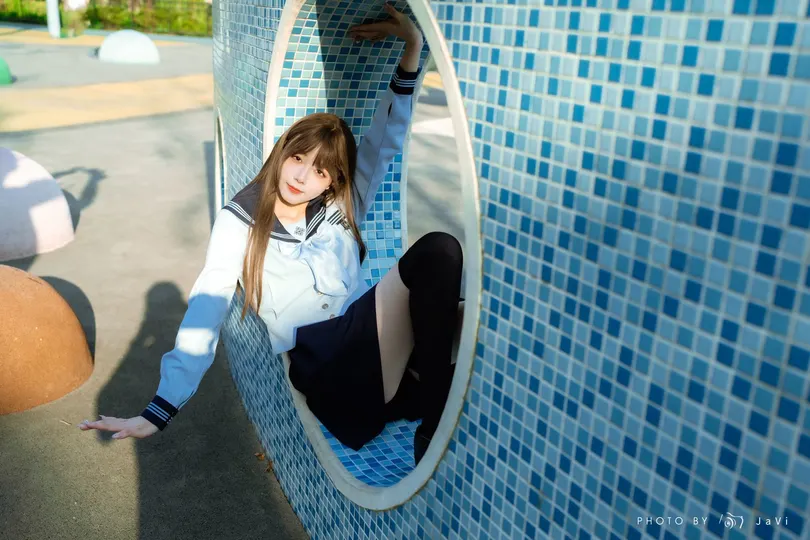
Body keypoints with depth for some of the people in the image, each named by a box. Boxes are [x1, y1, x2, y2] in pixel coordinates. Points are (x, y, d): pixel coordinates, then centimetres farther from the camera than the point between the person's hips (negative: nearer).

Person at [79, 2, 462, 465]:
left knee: (440, 249, -27)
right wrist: (160, 411, -4)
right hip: (330, 371, -5)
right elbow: (204, 317, 2)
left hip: (370, 341, 5)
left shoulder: (340, 209, 17)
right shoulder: (239, 224, 7)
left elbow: (387, 141, 10)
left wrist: (413, 47, -1)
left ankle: (434, 428, -19)